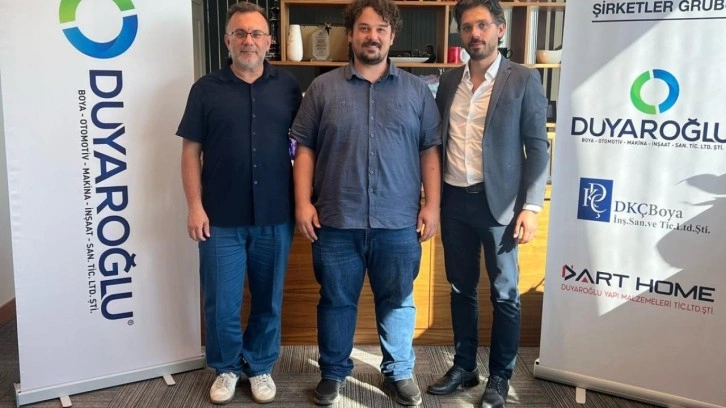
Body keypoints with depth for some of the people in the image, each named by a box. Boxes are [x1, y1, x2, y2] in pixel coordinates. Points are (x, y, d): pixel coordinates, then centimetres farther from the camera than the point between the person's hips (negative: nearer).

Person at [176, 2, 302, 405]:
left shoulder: (289, 87, 4)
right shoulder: (206, 89, 2)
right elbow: (191, 152, 1)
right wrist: (195, 206, -6)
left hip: (275, 217, 1)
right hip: (221, 219, -1)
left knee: (268, 300, 13)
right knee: (221, 302, 8)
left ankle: (260, 366, 33)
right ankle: (226, 367, 30)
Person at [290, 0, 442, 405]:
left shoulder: (417, 90, 5)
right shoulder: (323, 88, 4)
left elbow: (431, 150, 5)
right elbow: (305, 148, 3)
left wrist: (432, 205, -2)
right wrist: (303, 202, -5)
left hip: (399, 223, 0)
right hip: (337, 222, 0)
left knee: (398, 301, 13)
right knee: (336, 301, 13)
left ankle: (400, 372, 32)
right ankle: (334, 372, 32)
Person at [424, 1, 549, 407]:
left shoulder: (523, 79, -3)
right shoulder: (449, 81, 9)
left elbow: (537, 147, -4)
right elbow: (439, 141, 12)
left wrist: (531, 206, -11)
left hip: (498, 201, -4)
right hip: (454, 200, 4)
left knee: (504, 293, 6)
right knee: (462, 289, 14)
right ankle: (464, 366, 29)